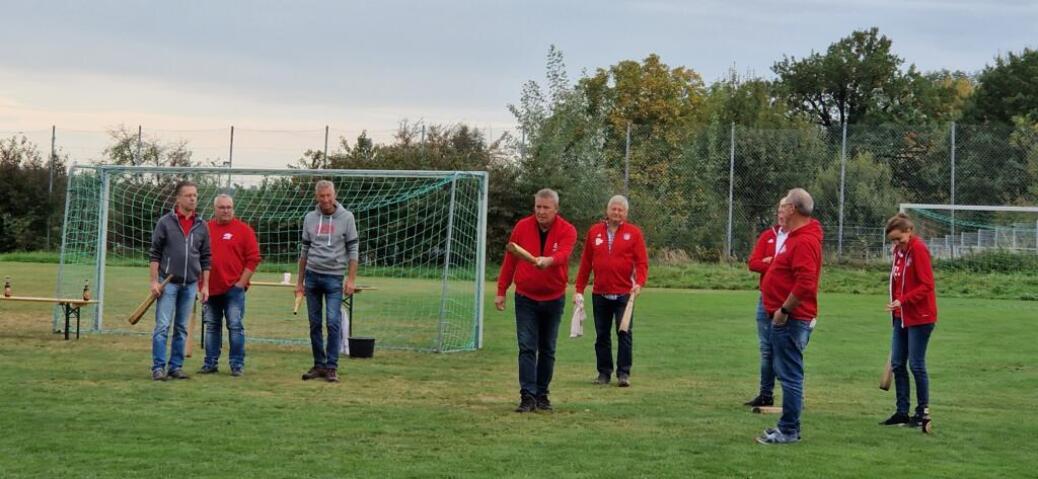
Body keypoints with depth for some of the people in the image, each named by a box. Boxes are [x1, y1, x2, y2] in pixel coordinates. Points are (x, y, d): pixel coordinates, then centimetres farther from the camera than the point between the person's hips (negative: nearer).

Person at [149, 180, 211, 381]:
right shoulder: (165, 222, -1)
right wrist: (154, 281, -7)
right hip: (168, 283, -3)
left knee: (182, 329, 8)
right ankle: (158, 367, -3)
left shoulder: (201, 226, 8)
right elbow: (155, 253, -1)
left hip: (190, 285, 3)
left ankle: (176, 366, 13)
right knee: (162, 327, -6)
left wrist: (205, 285, 8)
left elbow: (205, 258, 12)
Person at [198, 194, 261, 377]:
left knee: (235, 326, -4)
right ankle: (210, 363, 16)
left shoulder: (243, 229, 0)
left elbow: (253, 258, -2)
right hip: (211, 288, 4)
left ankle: (237, 364, 1)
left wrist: (241, 282, -8)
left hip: (233, 288, -4)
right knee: (212, 327, 10)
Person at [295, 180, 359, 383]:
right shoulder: (310, 218, 9)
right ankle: (319, 365, 13)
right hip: (312, 276, 4)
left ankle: (332, 367, -7)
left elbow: (353, 250, -1)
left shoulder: (346, 218, -1)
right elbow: (304, 251, 15)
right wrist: (300, 281, 13)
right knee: (314, 323, 5)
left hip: (334, 277, -4)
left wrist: (351, 279, -9)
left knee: (333, 321, -11)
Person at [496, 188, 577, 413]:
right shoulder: (522, 227, -3)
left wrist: (548, 260, -52)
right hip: (525, 298, 0)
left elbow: (563, 254, -29)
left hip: (553, 299, 0)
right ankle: (528, 396, -13)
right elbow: (509, 261, 3)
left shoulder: (567, 230, -8)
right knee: (527, 347, -9)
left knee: (547, 350, 9)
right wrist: (501, 291, 4)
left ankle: (542, 394, 20)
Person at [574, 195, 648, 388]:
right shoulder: (594, 232, 8)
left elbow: (641, 262, -3)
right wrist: (579, 290, 7)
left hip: (624, 294, -3)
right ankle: (604, 372, 16)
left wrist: (639, 282, -20)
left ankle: (623, 373, 0)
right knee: (602, 335, 8)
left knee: (624, 334, -5)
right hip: (599, 294, 3)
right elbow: (585, 263, 9)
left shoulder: (634, 233, 2)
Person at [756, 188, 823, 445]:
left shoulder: (805, 241, -18)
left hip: (791, 320, -11)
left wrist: (784, 311, -21)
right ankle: (788, 425, 25)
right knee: (786, 372, 17)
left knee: (790, 375, -6)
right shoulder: (796, 236, 15)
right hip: (786, 318, 11)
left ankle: (789, 431, -2)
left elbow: (805, 283, -27)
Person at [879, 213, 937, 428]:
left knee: (916, 364, -2)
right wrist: (895, 305, 8)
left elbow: (926, 285, -19)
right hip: (901, 317, 8)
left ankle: (923, 411, 8)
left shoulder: (918, 249, -14)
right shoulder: (898, 251, 10)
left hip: (920, 317, -8)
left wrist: (902, 301, -26)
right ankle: (902, 411, 14)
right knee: (897, 364, 8)